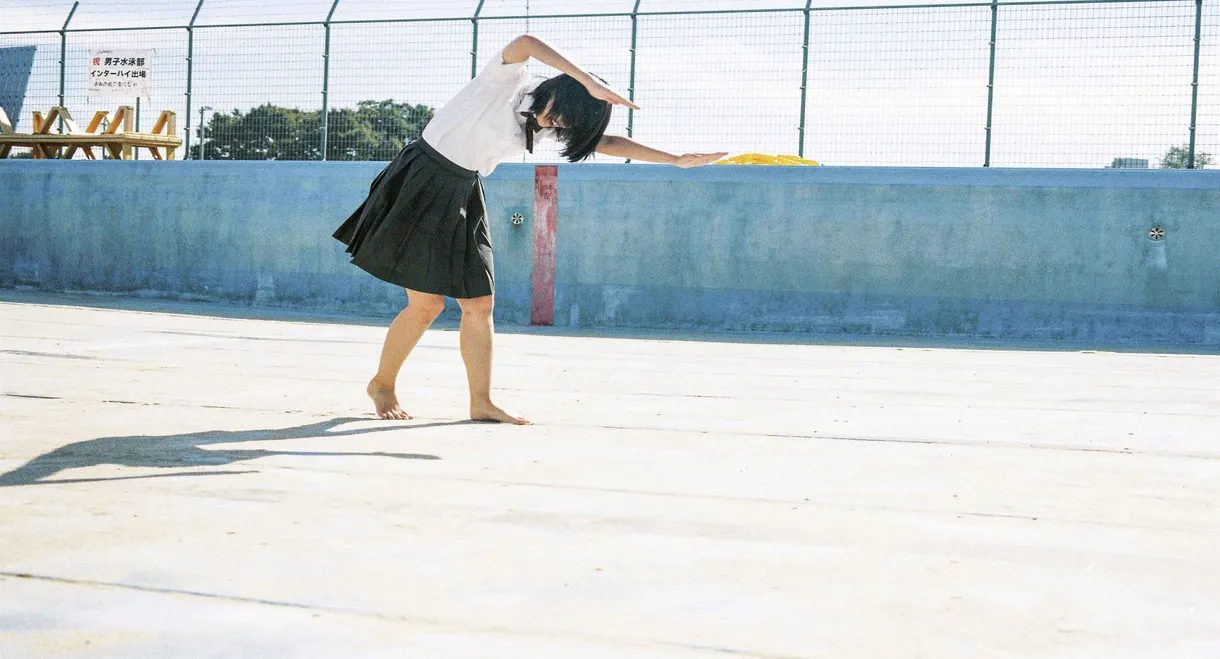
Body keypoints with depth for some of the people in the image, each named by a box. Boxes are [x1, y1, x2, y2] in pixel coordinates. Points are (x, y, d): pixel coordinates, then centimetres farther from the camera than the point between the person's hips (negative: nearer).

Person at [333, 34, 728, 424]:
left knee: (479, 303, 3)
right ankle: (382, 384, 12)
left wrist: (676, 160, 1)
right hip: (422, 184, -8)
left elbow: (606, 143, 6)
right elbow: (525, 44, -36)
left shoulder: (540, 127, 5)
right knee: (427, 302, -8)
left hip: (464, 196, 8)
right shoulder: (507, 80, -14)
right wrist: (591, 84, -42)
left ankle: (481, 403, 8)